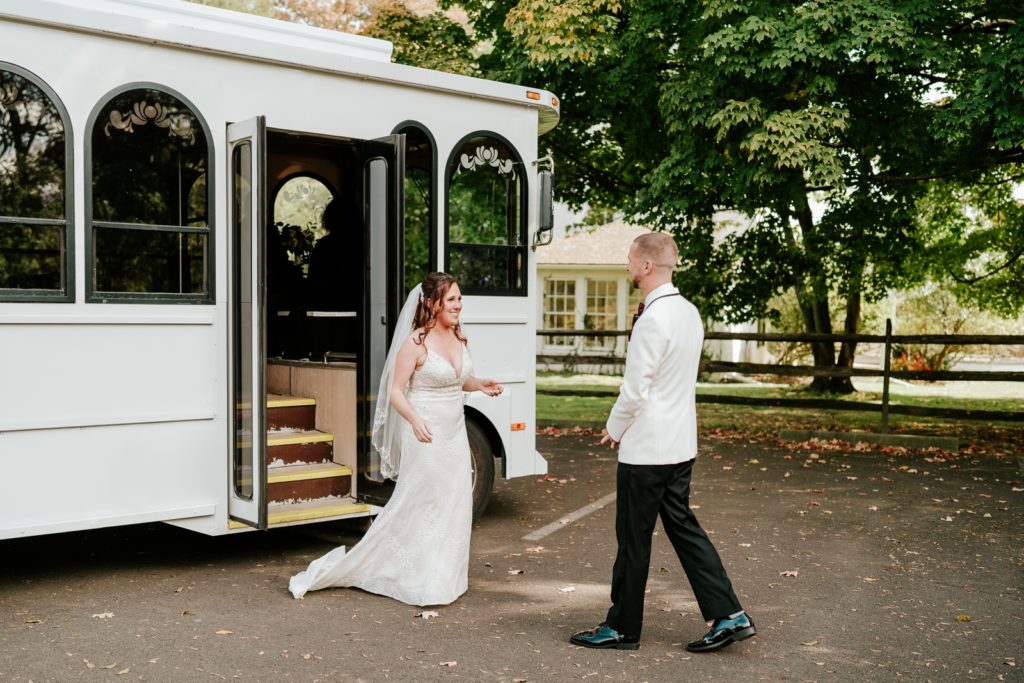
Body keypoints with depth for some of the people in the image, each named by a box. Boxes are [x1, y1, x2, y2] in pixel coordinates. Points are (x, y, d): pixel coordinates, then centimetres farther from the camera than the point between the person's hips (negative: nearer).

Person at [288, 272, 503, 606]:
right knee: (414, 505, -1)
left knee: (454, 506, 10)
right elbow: (395, 391, -16)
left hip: (455, 435, 7)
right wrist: (414, 420, -33)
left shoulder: (459, 338, 7)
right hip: (425, 437, -7)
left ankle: (442, 578, 24)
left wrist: (479, 385, 2)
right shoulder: (416, 343, -15)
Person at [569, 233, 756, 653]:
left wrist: (614, 429, -4)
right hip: (680, 443, 9)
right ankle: (728, 616, 13)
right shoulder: (689, 312, 8)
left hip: (646, 446, -9)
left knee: (633, 538, 3)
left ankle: (622, 628, 17)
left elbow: (634, 390, -21)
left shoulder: (653, 320, -21)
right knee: (682, 525, 15)